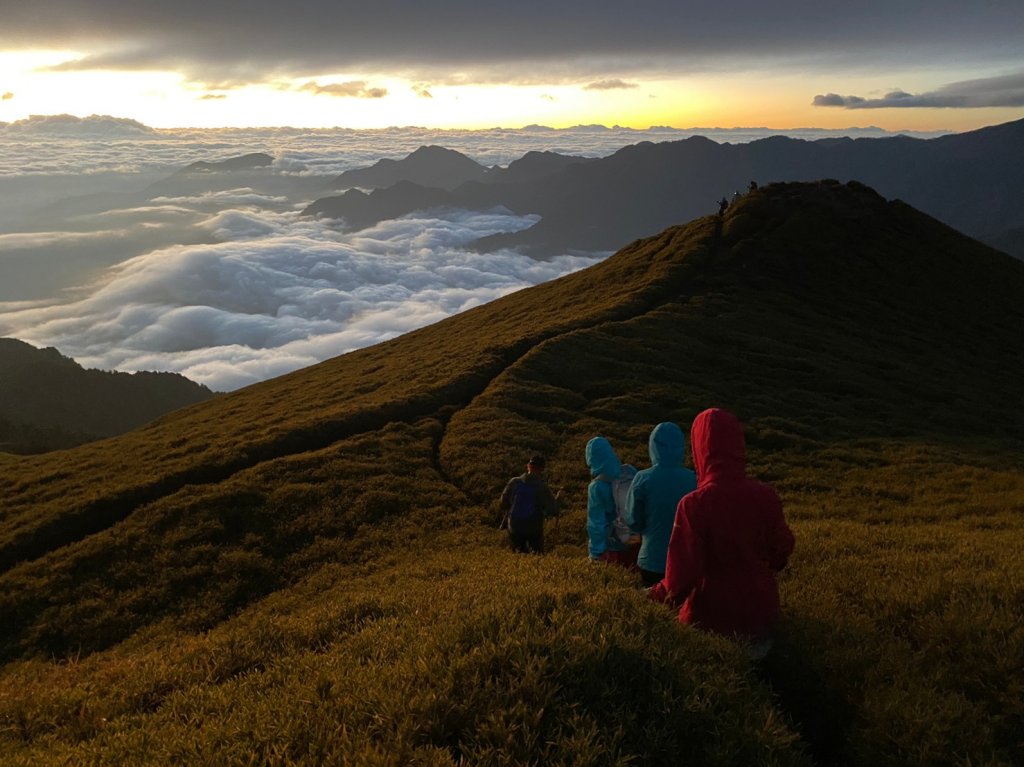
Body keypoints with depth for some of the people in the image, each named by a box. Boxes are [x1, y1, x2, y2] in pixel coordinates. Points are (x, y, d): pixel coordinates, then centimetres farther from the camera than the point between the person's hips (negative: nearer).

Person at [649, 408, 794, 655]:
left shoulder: (694, 504, -25)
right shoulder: (765, 495, -13)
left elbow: (683, 573, -20)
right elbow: (783, 548, 3)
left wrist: (657, 595, -1)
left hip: (712, 616, -4)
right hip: (760, 609, 4)